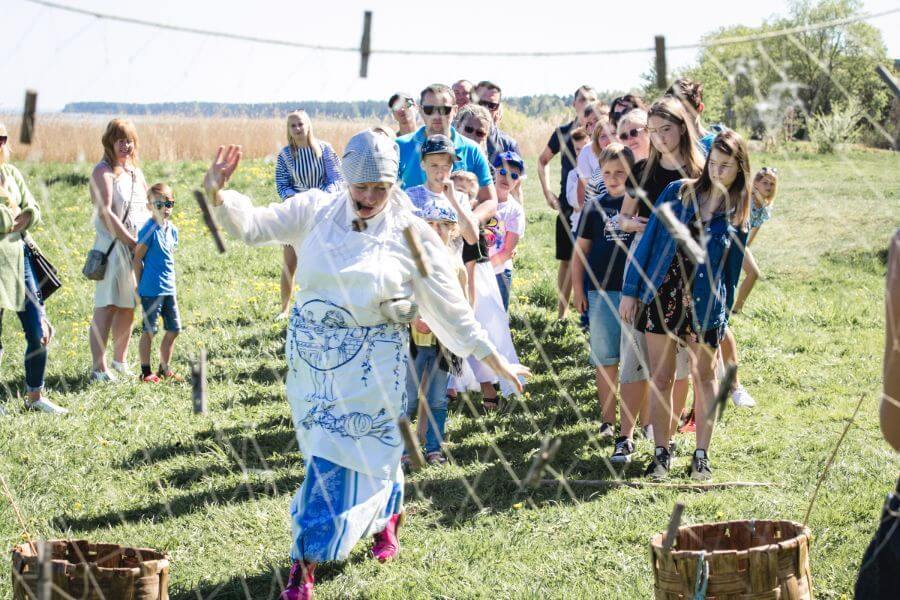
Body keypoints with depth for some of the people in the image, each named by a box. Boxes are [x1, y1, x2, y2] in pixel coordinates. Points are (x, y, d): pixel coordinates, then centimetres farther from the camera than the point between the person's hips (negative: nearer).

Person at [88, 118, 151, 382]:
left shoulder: (136, 172, 17)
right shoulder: (104, 172, -7)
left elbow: (147, 207, 23)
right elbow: (104, 212, -16)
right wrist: (130, 240, -18)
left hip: (138, 247, 8)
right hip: (113, 248, -8)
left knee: (128, 307, 12)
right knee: (106, 306, -10)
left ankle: (120, 361, 24)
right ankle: (99, 368, -10)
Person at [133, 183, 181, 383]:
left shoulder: (172, 230, 10)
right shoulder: (149, 230, -13)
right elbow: (137, 257, -11)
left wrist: (172, 285, 17)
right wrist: (141, 285, -8)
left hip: (169, 289, 8)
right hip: (151, 290, -8)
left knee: (174, 329, 11)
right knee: (149, 330, 0)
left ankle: (165, 369, 23)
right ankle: (145, 372, 9)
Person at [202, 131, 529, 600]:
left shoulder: (411, 234, -6)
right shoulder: (314, 212, 0)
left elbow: (449, 305, -1)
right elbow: (251, 226, -4)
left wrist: (494, 360, -1)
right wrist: (217, 195, -25)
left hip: (370, 363, -3)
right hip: (311, 353, 3)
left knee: (339, 458, -6)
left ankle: (306, 561, 2)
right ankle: (385, 515, 41)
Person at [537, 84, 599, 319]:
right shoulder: (563, 133, 5)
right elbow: (543, 161, 18)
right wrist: (547, 192, 8)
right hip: (568, 205, 1)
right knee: (567, 260, 6)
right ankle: (562, 313, 14)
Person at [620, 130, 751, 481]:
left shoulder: (738, 213, 2)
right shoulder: (678, 192, 1)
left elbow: (732, 267, 8)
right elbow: (649, 240, 1)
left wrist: (724, 314, 6)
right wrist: (631, 291, -3)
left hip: (704, 304, 0)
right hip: (662, 294, 0)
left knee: (704, 378, 6)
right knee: (661, 379, 4)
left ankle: (701, 455, 16)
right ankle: (661, 453, 13)